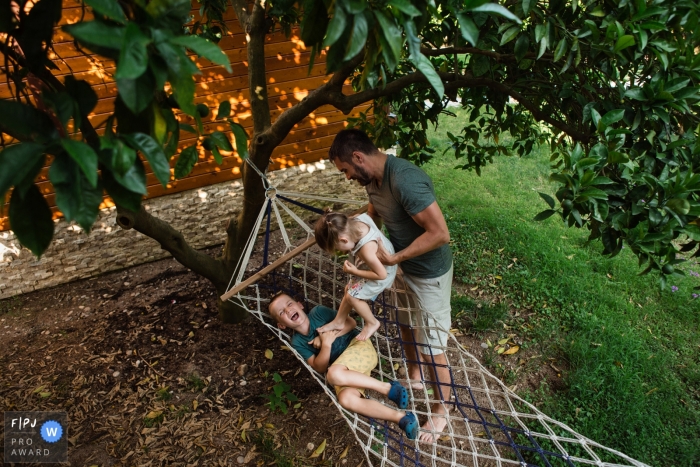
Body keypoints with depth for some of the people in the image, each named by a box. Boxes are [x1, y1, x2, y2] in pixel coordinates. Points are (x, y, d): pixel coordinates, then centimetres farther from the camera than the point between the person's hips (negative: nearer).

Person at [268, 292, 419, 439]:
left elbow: (350, 322, 2)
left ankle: (388, 388, -18)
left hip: (358, 345, -3)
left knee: (334, 374, -33)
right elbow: (320, 368, -2)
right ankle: (401, 417, -22)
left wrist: (329, 335, -11)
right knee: (346, 399, -28)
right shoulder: (298, 342, 6)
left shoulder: (318, 312, 2)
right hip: (346, 372, 3)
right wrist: (326, 343, -17)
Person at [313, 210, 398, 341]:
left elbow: (381, 274, -31)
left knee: (352, 296, -6)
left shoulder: (366, 250, -42)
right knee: (350, 290, 15)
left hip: (383, 273, -8)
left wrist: (354, 271, -22)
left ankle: (372, 323, 18)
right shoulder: (357, 220, -23)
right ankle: (339, 322, 33)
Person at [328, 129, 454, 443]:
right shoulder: (373, 179, -3)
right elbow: (372, 216, 15)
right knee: (405, 327, 27)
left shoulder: (404, 180, -33)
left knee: (431, 348, 7)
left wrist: (395, 258, -27)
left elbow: (440, 234, -33)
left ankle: (440, 412, 31)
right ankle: (414, 377, 53)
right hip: (403, 267, 9)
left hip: (429, 273, -9)